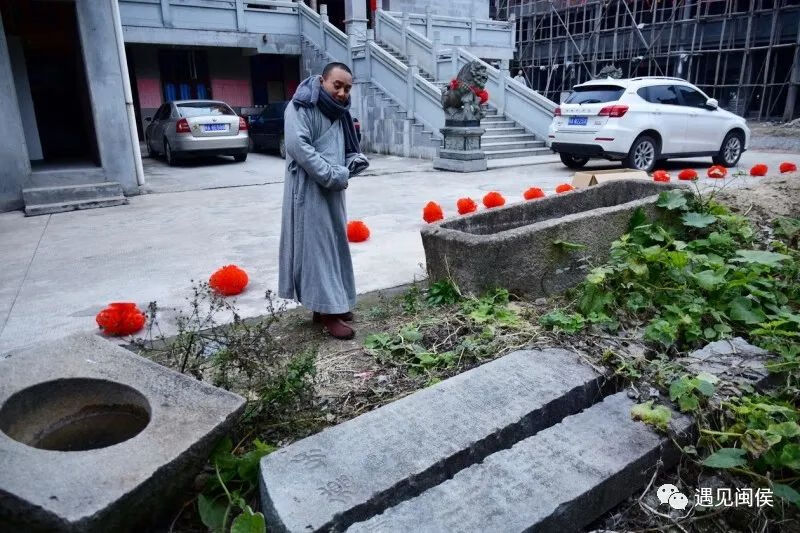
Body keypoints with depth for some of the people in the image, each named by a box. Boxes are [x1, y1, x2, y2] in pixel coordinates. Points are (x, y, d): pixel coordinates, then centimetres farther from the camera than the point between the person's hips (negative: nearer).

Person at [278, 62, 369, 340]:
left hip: (332, 191, 9)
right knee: (317, 246, -6)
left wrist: (356, 161, -4)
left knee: (333, 245, 11)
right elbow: (298, 146, -21)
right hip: (309, 190, -9)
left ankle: (328, 304, 22)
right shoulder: (300, 107, -10)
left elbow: (349, 149, 21)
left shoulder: (339, 113, 15)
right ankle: (328, 311, -1)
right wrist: (334, 175, -20)